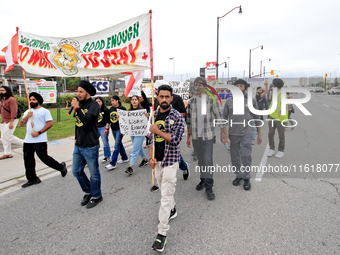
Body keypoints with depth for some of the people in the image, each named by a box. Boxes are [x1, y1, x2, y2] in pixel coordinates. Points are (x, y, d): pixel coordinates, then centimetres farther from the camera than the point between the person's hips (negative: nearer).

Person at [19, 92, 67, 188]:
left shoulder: (44, 111, -2)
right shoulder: (27, 112, 19)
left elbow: (50, 123, -12)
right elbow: (21, 124, 13)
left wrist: (38, 132, -17)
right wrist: (27, 116, -6)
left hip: (40, 141, -7)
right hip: (28, 140, 7)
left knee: (44, 158, -6)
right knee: (28, 160, 9)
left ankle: (61, 166, 16)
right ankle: (32, 179, 21)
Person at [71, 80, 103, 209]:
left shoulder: (93, 105, -11)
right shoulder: (79, 104, 10)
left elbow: (86, 120, -26)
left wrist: (76, 107, -20)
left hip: (90, 146, -8)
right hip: (78, 145, 8)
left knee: (94, 173, 5)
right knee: (76, 171, 14)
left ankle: (96, 196, 25)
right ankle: (88, 192, 34)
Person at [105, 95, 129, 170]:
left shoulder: (122, 108, -9)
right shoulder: (111, 108, 10)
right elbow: (109, 119, 16)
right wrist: (106, 128, 10)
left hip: (119, 129, -7)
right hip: (113, 129, 7)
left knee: (116, 146, -7)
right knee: (119, 144, 16)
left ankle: (112, 164, -6)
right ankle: (125, 158, 32)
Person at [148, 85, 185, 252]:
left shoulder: (177, 117, -10)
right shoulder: (154, 115, 7)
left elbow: (175, 140, -19)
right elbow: (151, 137, 10)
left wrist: (157, 130, -14)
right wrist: (151, 157, 0)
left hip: (170, 160, -6)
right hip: (157, 160, 6)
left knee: (166, 195, -5)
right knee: (164, 189, 22)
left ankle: (162, 233, 2)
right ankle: (172, 210, 48)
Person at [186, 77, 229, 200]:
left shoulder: (211, 100, -4)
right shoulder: (191, 101, 6)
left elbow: (219, 118, -3)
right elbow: (189, 120, 10)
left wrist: (226, 136, -5)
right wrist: (188, 137, 9)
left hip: (208, 135, -3)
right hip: (195, 136, 3)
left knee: (207, 160, -7)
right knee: (200, 160, 13)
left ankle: (209, 187, 3)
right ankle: (203, 179, 32)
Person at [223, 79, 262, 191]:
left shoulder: (251, 100, 3)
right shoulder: (229, 101, 5)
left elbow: (256, 117, 8)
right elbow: (224, 117, 8)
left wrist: (259, 133, 7)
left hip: (246, 133, -2)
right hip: (233, 134, 2)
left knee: (246, 156, -6)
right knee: (234, 156, 10)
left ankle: (246, 178, 13)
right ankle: (238, 175, 29)